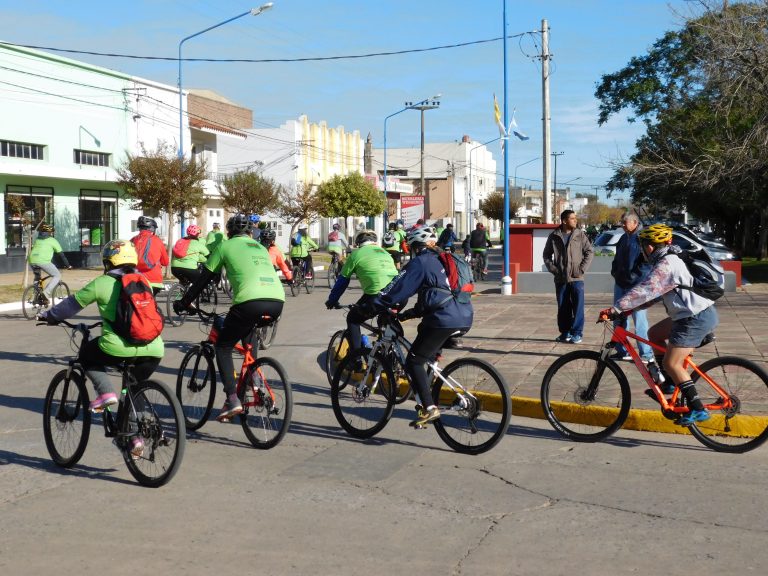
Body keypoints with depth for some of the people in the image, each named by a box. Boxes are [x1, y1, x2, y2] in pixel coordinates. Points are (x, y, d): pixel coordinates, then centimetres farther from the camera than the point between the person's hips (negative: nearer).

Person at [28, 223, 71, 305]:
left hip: (32, 260, 6)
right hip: (43, 261, -6)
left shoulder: (37, 240, 29)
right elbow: (61, 254, 14)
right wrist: (67, 265, 21)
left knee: (37, 277, 31)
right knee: (57, 276, 7)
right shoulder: (52, 240, 14)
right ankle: (46, 293, -12)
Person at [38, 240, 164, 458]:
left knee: (86, 355, 25)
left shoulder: (102, 283, 4)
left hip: (118, 347, -5)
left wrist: (49, 316, 29)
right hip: (153, 350, 5)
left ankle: (105, 392, 6)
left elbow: (72, 303, 11)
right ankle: (136, 435, 19)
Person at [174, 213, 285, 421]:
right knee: (249, 331, 36)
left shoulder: (226, 247, 16)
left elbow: (203, 280, 18)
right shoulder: (261, 248, 30)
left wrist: (183, 303, 30)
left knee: (223, 347, 11)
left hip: (250, 301, -5)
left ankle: (232, 399, -3)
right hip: (277, 302, 6)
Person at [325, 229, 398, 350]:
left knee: (353, 320, 18)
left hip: (377, 297, -5)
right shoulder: (384, 252, 27)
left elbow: (342, 280, 15)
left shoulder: (357, 254, 11)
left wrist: (331, 300, 29)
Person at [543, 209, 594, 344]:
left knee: (578, 306, -3)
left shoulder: (580, 235, 0)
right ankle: (565, 332, 18)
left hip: (576, 278, -1)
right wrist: (553, 269, -2)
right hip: (560, 278, 1)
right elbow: (547, 255, 11)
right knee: (563, 307, 7)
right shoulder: (554, 236, 3)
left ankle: (577, 333, 5)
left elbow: (589, 252, 2)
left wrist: (582, 269, -7)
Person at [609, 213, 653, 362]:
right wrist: (614, 271, 10)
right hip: (620, 284, 8)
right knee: (619, 319, 11)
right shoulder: (623, 238, 16)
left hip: (636, 286, -8)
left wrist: (635, 276, -17)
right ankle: (622, 351, 20)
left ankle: (646, 354, 2)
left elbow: (649, 262, -15)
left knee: (640, 320, -5)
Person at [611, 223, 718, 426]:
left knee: (671, 364, -9)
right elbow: (653, 291, 19)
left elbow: (645, 290, -27)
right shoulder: (671, 259, 15)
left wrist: (617, 308, -28)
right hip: (695, 313, 11)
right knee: (654, 333, 19)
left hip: (696, 318, -11)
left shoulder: (665, 265, -18)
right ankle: (669, 382, 23)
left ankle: (698, 410, -7)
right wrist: (631, 307, 11)